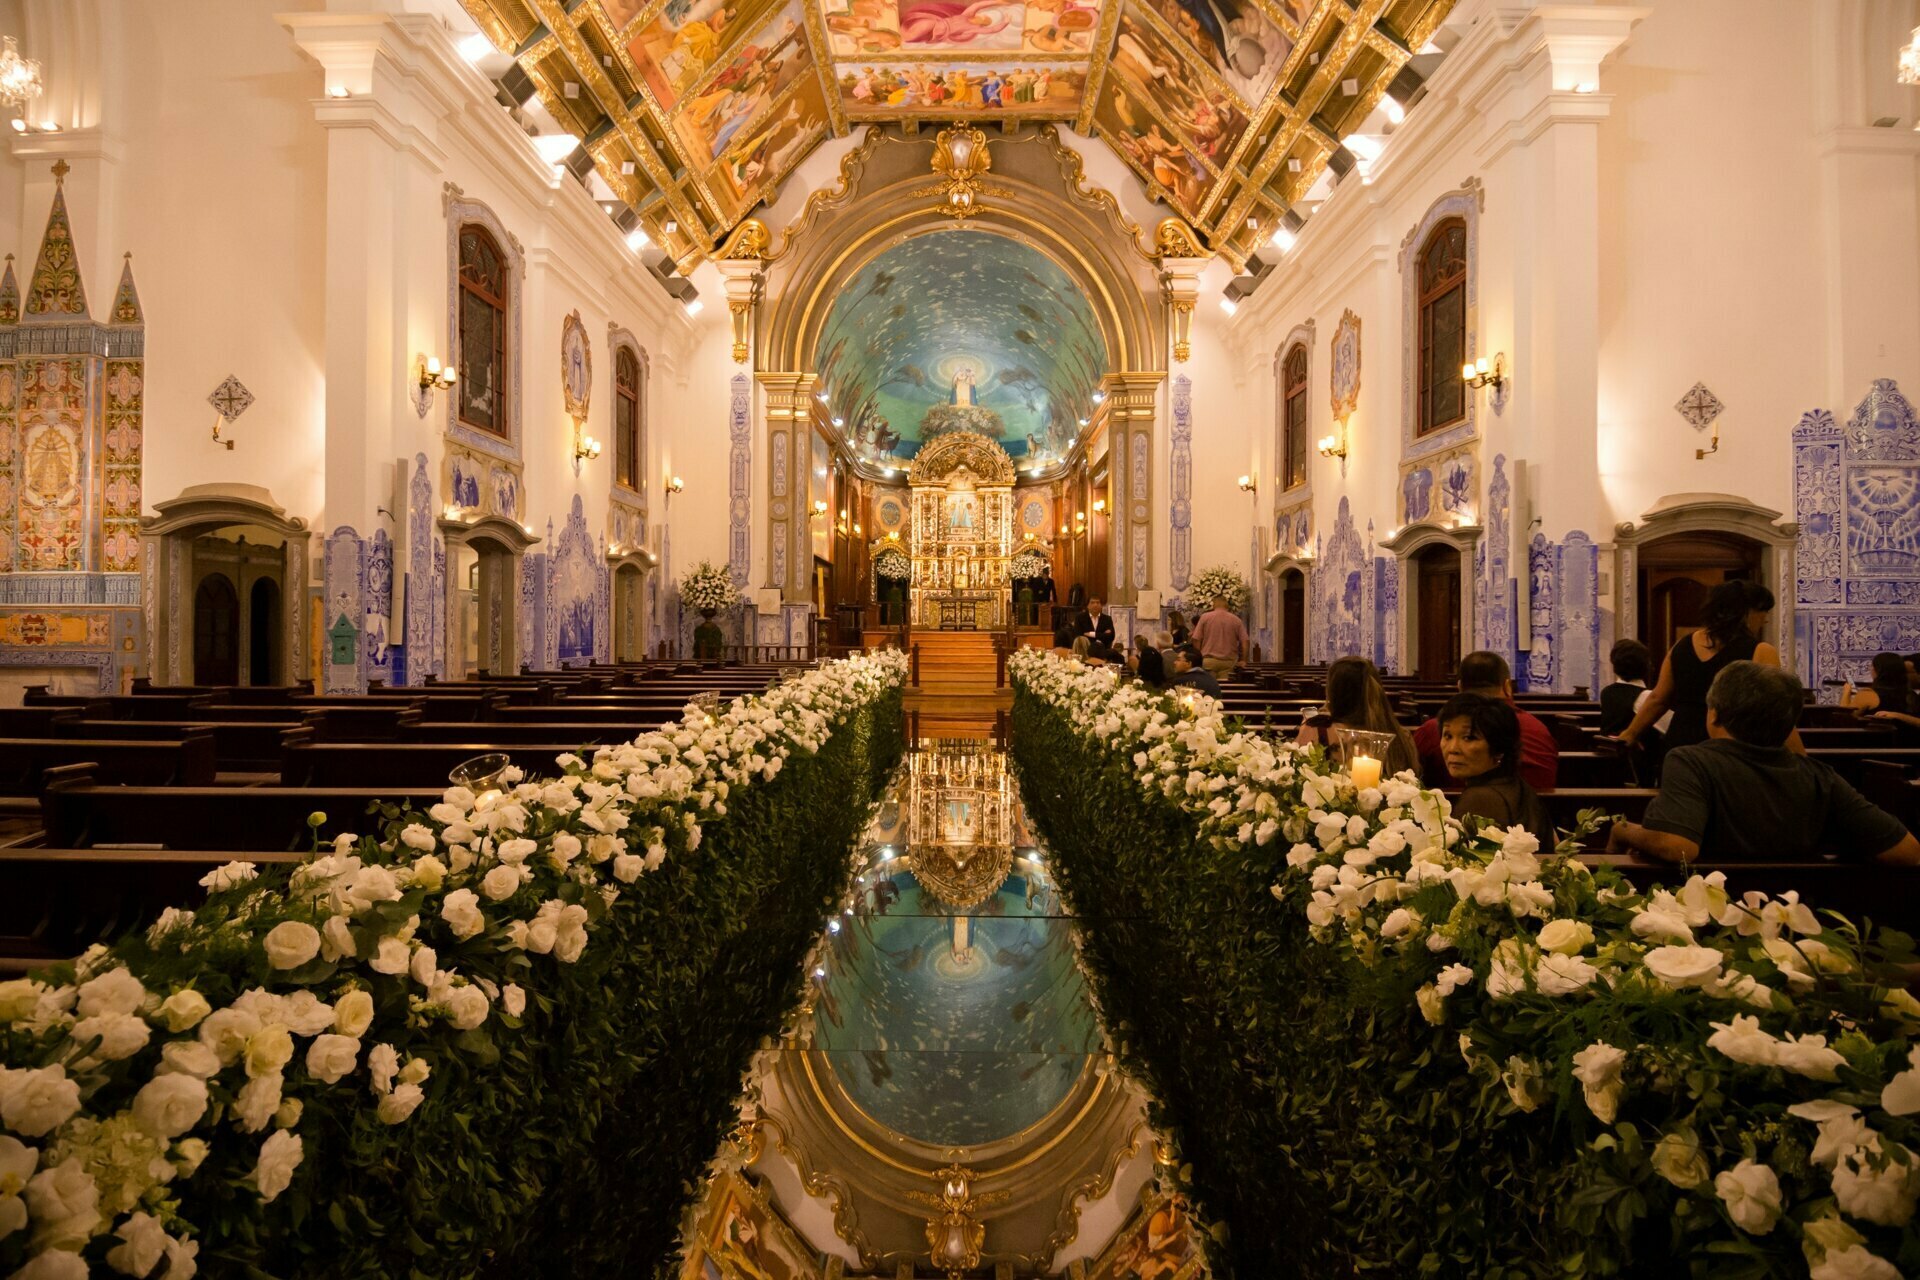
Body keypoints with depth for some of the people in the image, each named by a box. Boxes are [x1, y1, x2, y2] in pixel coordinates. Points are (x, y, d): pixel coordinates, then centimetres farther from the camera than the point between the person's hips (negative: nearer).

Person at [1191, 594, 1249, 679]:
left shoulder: (1205, 617, 1)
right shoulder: (1236, 620, 4)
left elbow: (1196, 639, 0)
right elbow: (1244, 642, 0)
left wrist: (1198, 658, 11)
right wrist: (1243, 660, 9)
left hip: (1208, 660, -1)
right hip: (1229, 661, 1)